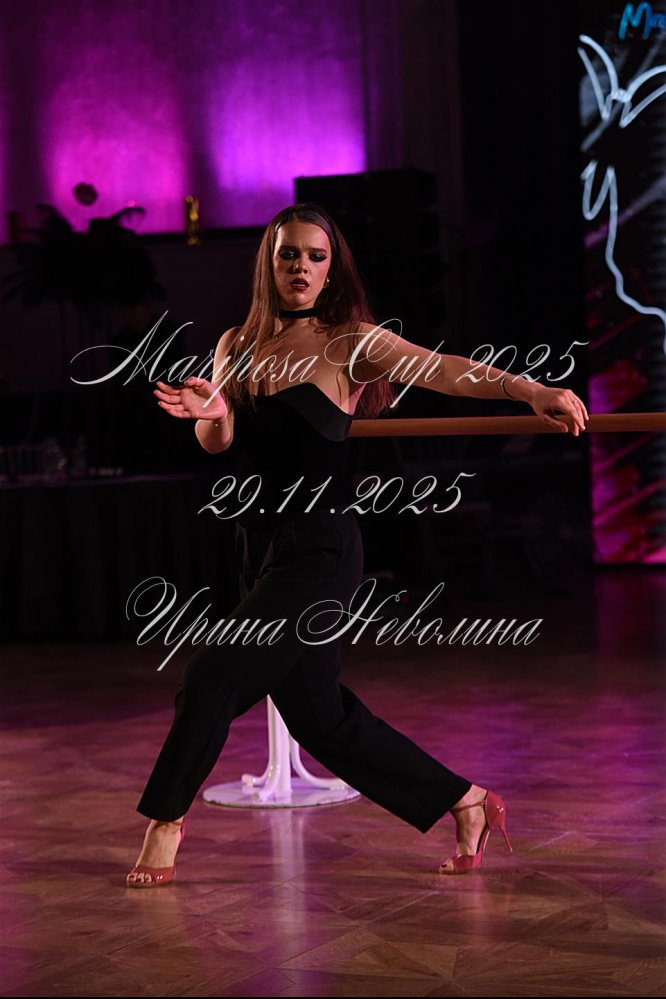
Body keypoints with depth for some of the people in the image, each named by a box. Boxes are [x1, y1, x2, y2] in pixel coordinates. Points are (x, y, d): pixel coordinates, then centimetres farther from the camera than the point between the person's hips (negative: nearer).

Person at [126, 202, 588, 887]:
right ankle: (466, 804, 21)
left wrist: (530, 389, -34)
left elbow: (442, 370, -18)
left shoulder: (350, 341, -4)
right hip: (261, 549, 6)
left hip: (319, 552, -6)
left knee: (213, 679, -12)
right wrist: (209, 413, -24)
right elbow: (217, 443, 0)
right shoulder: (238, 345, 11)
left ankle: (164, 824, 7)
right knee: (318, 715, 10)